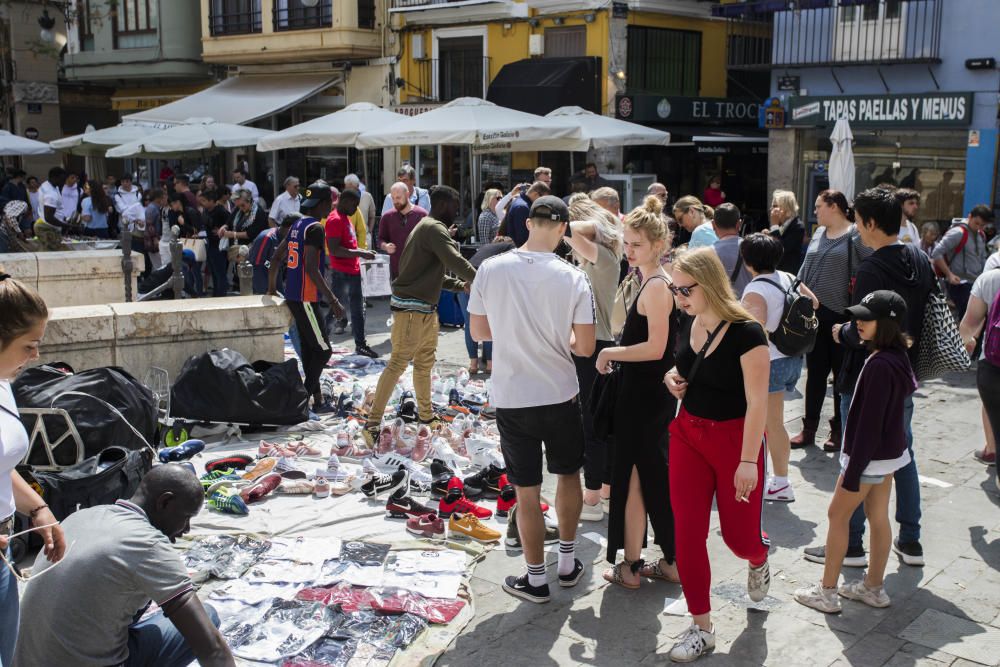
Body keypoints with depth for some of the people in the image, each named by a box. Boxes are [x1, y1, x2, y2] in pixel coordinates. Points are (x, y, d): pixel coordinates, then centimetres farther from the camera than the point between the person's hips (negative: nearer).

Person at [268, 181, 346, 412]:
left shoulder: (297, 225, 13)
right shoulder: (315, 228, -15)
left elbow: (277, 257, 19)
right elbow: (311, 268, -25)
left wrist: (272, 286, 31)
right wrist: (333, 301, -24)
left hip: (293, 295, 10)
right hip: (306, 298, -10)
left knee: (308, 348, 12)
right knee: (323, 349, -5)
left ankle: (318, 400, 18)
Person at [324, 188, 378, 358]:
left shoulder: (345, 217, 15)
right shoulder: (335, 220, -16)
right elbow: (334, 250, -24)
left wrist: (361, 252, 13)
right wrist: (360, 253, -23)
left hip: (353, 271, 10)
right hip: (340, 273, -10)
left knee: (358, 310, 15)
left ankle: (360, 344, 24)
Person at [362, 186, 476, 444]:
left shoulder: (429, 227, 19)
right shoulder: (435, 228, -15)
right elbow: (456, 262, -24)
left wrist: (459, 285, 8)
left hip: (427, 309, 10)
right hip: (411, 309, -10)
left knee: (425, 364, 17)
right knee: (398, 364, -8)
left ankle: (426, 415, 29)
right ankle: (373, 422, -4)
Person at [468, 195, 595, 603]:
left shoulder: (490, 269, -9)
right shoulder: (572, 278, -12)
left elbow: (478, 332, 2)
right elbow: (585, 347, -9)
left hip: (511, 398, 0)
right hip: (561, 395, 0)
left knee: (527, 492, 10)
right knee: (568, 476, 23)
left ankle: (536, 580, 21)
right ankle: (568, 563, 35)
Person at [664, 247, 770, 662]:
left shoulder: (746, 333, -19)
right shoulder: (687, 327, 1)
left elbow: (757, 402, -19)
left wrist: (748, 460, -22)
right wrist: (673, 378, -3)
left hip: (734, 438, -5)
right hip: (688, 435, 6)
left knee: (739, 534, 7)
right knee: (688, 533, 1)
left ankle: (758, 558, 47)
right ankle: (701, 628, 13)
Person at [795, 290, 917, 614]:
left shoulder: (879, 365, -26)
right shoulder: (897, 357, 3)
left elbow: (870, 423, -25)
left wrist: (853, 472, -21)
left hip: (870, 455, -9)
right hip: (889, 452, 9)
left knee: (838, 515, 3)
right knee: (878, 517, 16)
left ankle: (827, 592, 11)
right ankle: (873, 587, 27)